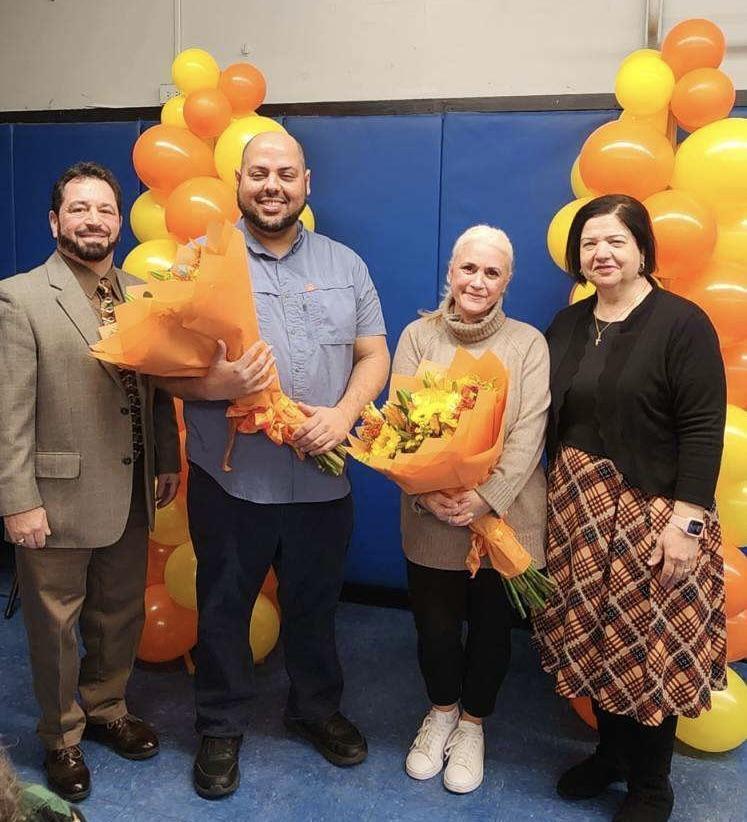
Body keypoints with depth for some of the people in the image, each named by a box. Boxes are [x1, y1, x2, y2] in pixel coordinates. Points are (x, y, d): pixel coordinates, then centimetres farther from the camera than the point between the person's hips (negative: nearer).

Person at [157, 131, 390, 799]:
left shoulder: (344, 264, 7)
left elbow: (373, 354, 5)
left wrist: (343, 413, -13)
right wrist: (219, 384, -26)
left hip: (322, 479, 3)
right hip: (229, 477, -2)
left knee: (315, 604, 19)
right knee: (223, 608, 13)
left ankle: (317, 707, 42)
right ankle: (221, 727, 35)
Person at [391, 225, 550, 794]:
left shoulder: (528, 343, -2)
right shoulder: (418, 336, 1)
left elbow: (529, 433, -8)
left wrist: (488, 497, -20)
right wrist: (426, 491, -17)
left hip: (505, 517, 0)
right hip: (430, 518, 1)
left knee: (492, 626, 14)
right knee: (435, 624, 11)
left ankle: (472, 723, 40)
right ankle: (442, 710, 42)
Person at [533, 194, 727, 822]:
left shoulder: (681, 324, -8)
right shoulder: (567, 325, 10)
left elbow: (703, 429, -13)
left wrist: (686, 520, -17)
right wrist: (556, 498, 9)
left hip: (651, 513, -5)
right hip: (576, 510, 6)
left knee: (652, 649, 3)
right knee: (591, 640, 13)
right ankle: (611, 752, 35)